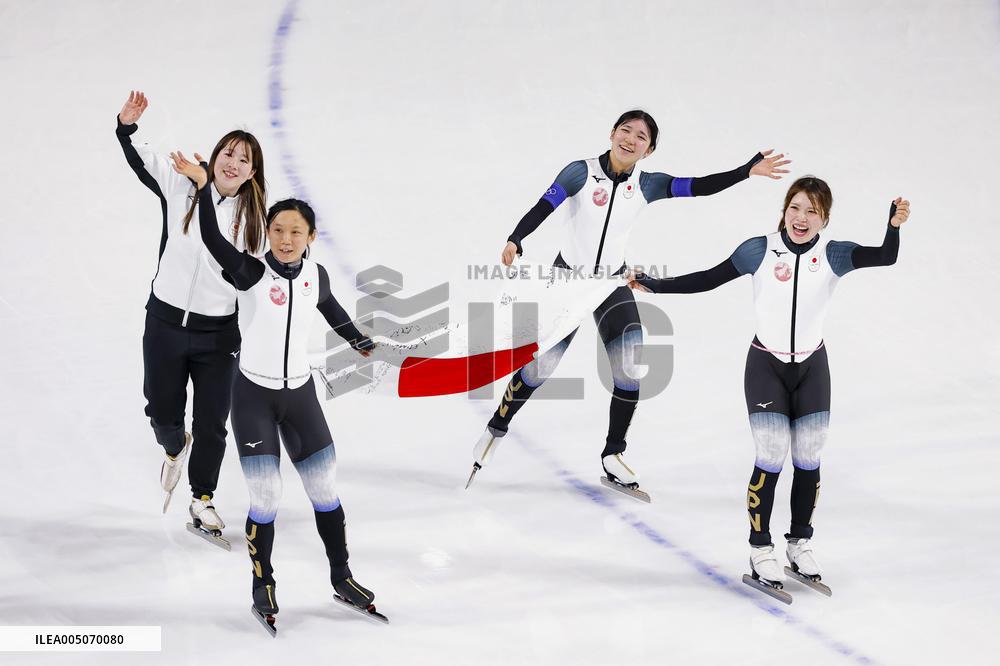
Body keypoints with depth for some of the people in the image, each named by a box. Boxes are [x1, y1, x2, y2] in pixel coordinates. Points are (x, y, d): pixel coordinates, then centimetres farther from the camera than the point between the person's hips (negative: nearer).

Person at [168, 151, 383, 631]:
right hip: (254, 396, -4)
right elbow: (212, 239, -30)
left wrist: (360, 343, 33)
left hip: (300, 395, 4)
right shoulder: (251, 273, -14)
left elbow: (330, 309, 20)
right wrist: (203, 186, -42)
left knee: (326, 492, 8)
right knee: (266, 500, -6)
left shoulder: (315, 276, -1)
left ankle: (342, 578, 26)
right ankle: (263, 587, 14)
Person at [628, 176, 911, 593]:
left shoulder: (833, 256, -8)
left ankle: (800, 543, 26)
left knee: (808, 458, 8)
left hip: (812, 368, 2)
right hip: (765, 367, -2)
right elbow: (708, 280, -4)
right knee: (772, 456, -7)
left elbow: (885, 257, -21)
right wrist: (653, 285, -7)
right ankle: (760, 548, 8)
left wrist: (894, 225, -41)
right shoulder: (759, 251, -10)